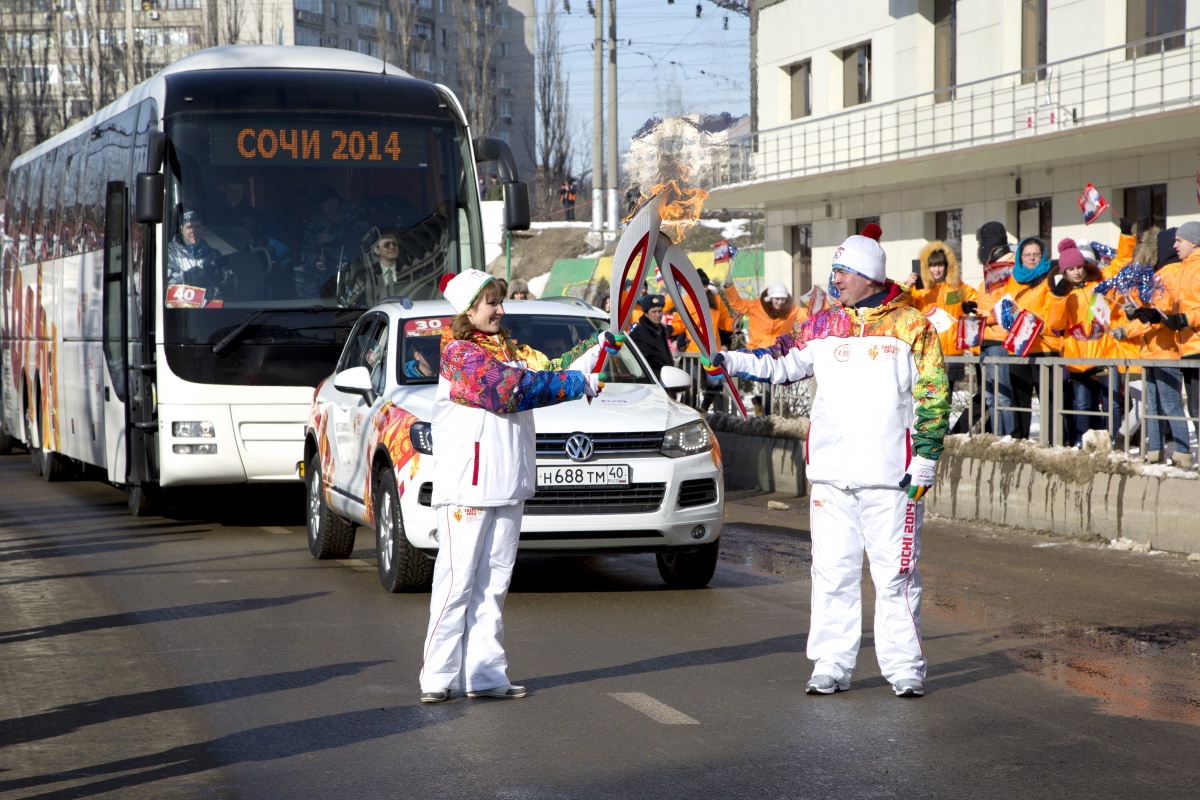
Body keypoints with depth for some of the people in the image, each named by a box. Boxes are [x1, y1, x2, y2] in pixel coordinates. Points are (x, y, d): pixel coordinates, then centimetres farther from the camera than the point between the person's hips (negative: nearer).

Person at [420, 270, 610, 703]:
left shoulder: (511, 351, 18)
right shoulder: (457, 353, -8)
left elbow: (551, 372, 11)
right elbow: (510, 388, -19)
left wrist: (598, 352, -3)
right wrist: (580, 384, -16)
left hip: (507, 487, 8)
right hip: (465, 486, -8)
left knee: (493, 584, 8)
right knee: (457, 580, -7)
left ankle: (485, 674, 10)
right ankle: (438, 676, -2)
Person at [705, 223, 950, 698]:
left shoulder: (911, 326, -1)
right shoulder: (823, 326, 10)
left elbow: (933, 397, 0)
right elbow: (779, 363, 11)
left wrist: (924, 461, -5)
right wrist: (730, 361, -6)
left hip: (890, 474, -4)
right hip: (830, 472, 4)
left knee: (895, 573, 0)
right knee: (832, 571, 6)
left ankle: (905, 668, 7)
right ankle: (831, 666, 12)